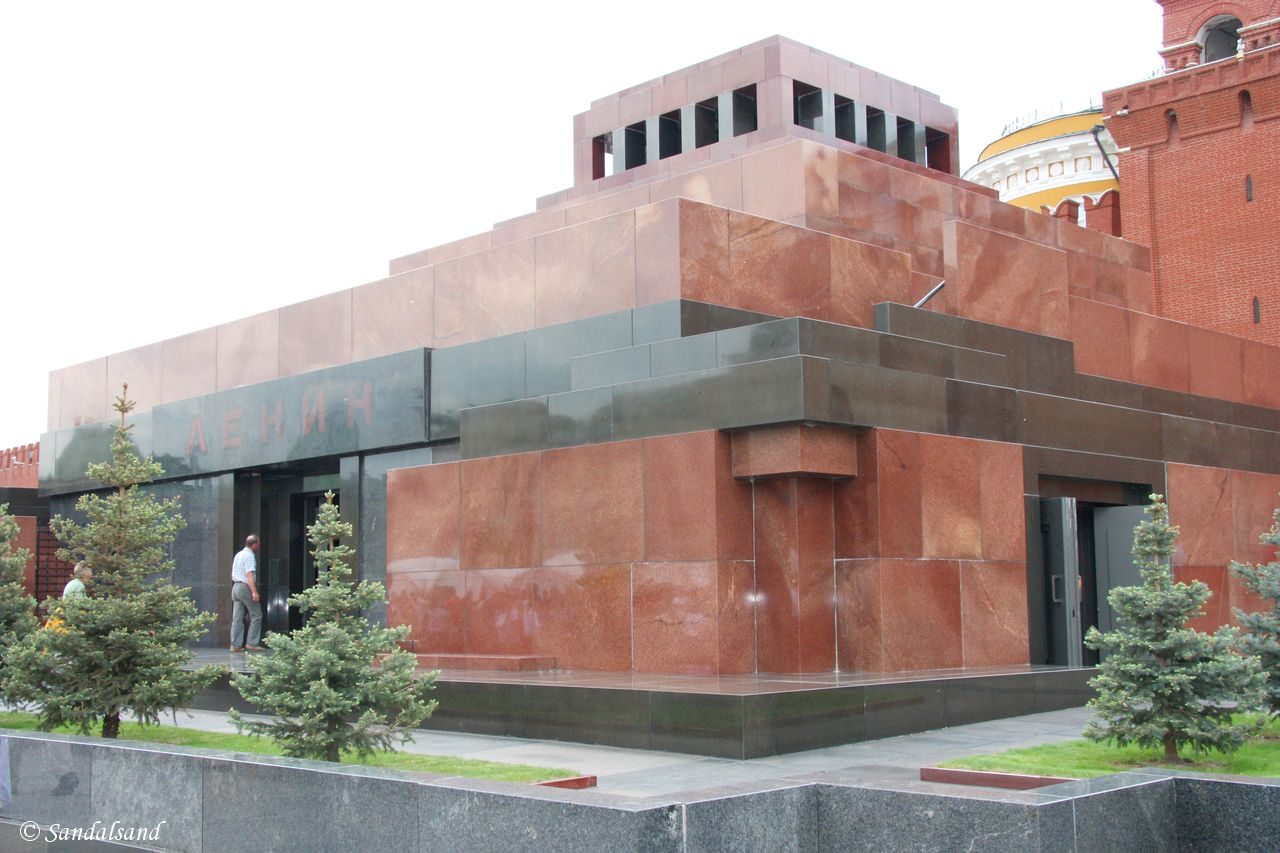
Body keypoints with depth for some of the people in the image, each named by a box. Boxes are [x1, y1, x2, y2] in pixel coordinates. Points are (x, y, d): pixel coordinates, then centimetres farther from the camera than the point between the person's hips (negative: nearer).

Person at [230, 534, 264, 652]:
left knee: (237, 618, 5)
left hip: (236, 586, 9)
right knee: (256, 616, -1)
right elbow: (249, 574, -20)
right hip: (245, 587, -9)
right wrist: (254, 591, -25)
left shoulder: (238, 555, 18)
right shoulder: (249, 556, -11)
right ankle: (251, 643, -4)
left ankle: (235, 645, 3)